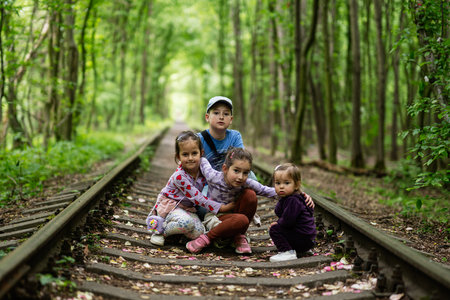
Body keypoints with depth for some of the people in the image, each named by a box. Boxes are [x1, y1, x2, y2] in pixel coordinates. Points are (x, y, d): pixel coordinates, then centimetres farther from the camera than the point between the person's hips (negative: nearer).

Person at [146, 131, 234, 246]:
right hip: (169, 204, -6)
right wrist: (222, 208, -27)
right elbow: (197, 198, -26)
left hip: (187, 207, 6)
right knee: (187, 223, -36)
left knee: (198, 232, -18)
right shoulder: (179, 177, -28)